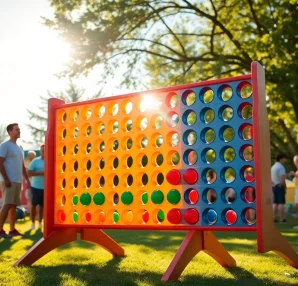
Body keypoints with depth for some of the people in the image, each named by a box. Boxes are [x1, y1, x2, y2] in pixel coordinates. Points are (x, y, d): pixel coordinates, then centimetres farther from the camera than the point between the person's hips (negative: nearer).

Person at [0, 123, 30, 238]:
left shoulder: (19, 148, 19)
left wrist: (27, 179, 18)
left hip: (18, 181, 8)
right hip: (10, 181, -8)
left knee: (14, 205, 9)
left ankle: (12, 229, 12)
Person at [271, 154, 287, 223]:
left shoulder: (273, 167, 14)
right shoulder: (281, 167, -14)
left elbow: (271, 178, 19)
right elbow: (282, 179, -21)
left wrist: (273, 184, 14)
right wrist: (285, 186, -11)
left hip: (274, 187, 9)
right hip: (280, 186, -9)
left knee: (275, 203, 10)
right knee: (281, 203, -6)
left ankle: (274, 218, 9)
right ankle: (282, 219, -7)